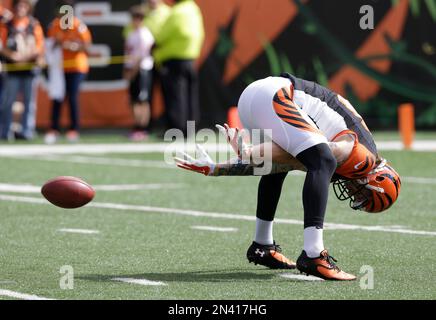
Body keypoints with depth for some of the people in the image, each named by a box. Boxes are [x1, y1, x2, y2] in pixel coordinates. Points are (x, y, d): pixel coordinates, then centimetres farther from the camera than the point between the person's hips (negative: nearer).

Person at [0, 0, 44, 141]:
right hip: (12, 68, 0)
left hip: (30, 67, 0)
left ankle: (27, 131, 3)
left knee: (29, 101, -1)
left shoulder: (34, 25, 9)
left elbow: (40, 45, 4)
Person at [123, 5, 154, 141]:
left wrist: (133, 70, -14)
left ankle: (143, 130, -7)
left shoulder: (145, 33, -11)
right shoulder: (131, 34, 16)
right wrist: (127, 70, 13)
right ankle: (137, 128, 13)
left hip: (142, 69, -8)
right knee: (134, 101, 9)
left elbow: (142, 54, -15)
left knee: (143, 101, -7)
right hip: (132, 70, 8)